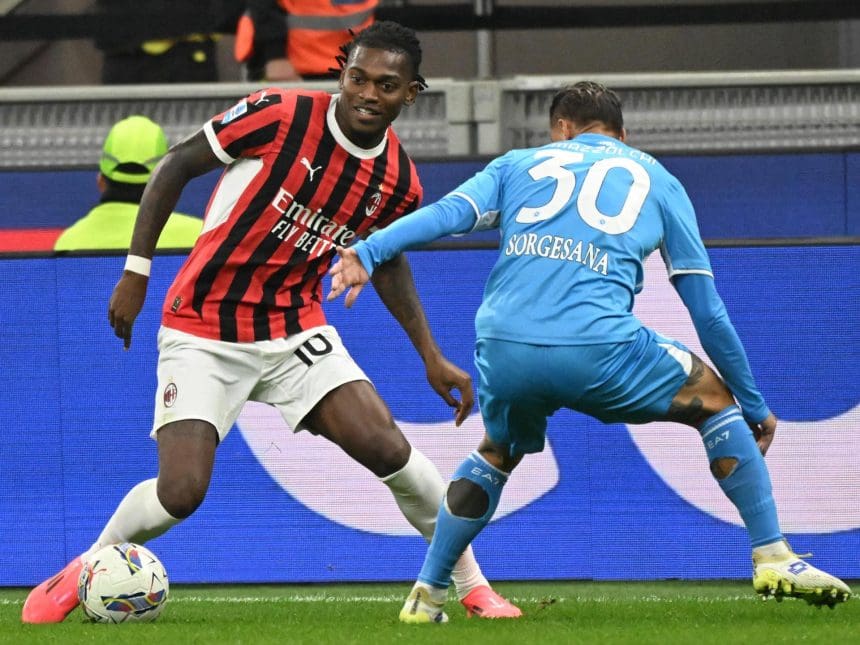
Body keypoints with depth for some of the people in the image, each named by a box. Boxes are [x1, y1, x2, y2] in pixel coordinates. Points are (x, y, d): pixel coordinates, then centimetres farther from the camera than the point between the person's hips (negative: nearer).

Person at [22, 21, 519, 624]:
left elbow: (387, 259, 17)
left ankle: (472, 586, 5)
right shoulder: (281, 116, -18)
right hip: (203, 335, -3)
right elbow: (176, 165, -8)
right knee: (180, 494, -17)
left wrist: (431, 356, 13)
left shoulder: (399, 181, -4)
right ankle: (85, 569, 13)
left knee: (390, 450, -14)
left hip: (296, 332, 3)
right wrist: (137, 271, -10)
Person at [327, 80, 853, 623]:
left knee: (497, 454, 33)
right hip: (598, 348, -2)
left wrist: (367, 254, -3)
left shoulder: (520, 164, 26)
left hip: (502, 350, 2)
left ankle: (426, 595, 31)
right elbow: (708, 310, 23)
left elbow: (449, 212, 6)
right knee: (716, 400, 21)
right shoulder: (657, 180, 23)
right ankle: (774, 560, 13)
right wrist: (755, 406, 29)